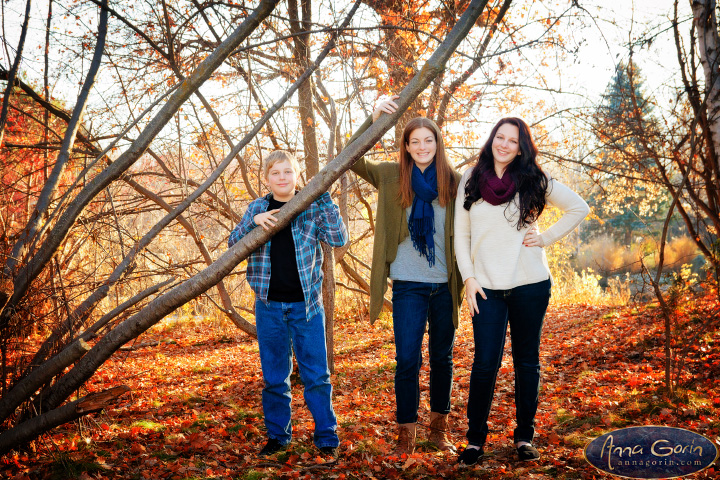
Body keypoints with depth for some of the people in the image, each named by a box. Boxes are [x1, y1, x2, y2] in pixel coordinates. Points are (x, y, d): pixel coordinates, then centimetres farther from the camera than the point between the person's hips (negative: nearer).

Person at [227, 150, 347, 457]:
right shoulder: (257, 208, 6)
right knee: (274, 377, 10)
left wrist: (324, 198, -15)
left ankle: (326, 436, 13)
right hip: (269, 305, 2)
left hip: (306, 305, -2)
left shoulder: (312, 207, 1)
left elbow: (338, 239, -10)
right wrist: (253, 221, -17)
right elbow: (233, 244, 0)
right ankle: (277, 435, 24)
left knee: (316, 374, 1)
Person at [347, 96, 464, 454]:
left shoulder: (453, 181, 2)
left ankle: (439, 427, 29)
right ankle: (406, 434, 11)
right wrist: (374, 119, -19)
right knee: (407, 360, -1)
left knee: (442, 357, 13)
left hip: (445, 284, 2)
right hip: (408, 284, -1)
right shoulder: (392, 177, 1)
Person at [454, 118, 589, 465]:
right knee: (485, 363, -5)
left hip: (530, 285, 0)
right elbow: (461, 234, 7)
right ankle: (475, 438, 10)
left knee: (527, 361, 8)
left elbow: (579, 208, 11)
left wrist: (546, 238, 1)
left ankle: (525, 436, 21)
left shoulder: (534, 180, 3)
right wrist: (468, 277, -2)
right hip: (487, 287, 0)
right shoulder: (471, 180, 5)